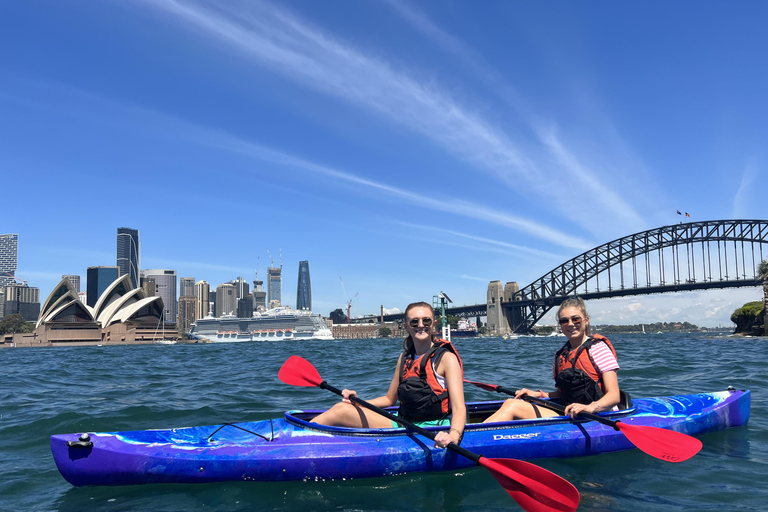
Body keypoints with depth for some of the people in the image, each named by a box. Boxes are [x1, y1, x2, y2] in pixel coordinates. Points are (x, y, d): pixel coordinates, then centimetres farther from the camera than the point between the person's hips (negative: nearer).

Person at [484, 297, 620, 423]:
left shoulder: (598, 347, -6)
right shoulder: (561, 355, 16)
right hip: (569, 417, 6)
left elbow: (614, 395, -15)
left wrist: (591, 407, -34)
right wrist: (539, 395, 8)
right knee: (511, 404, -13)